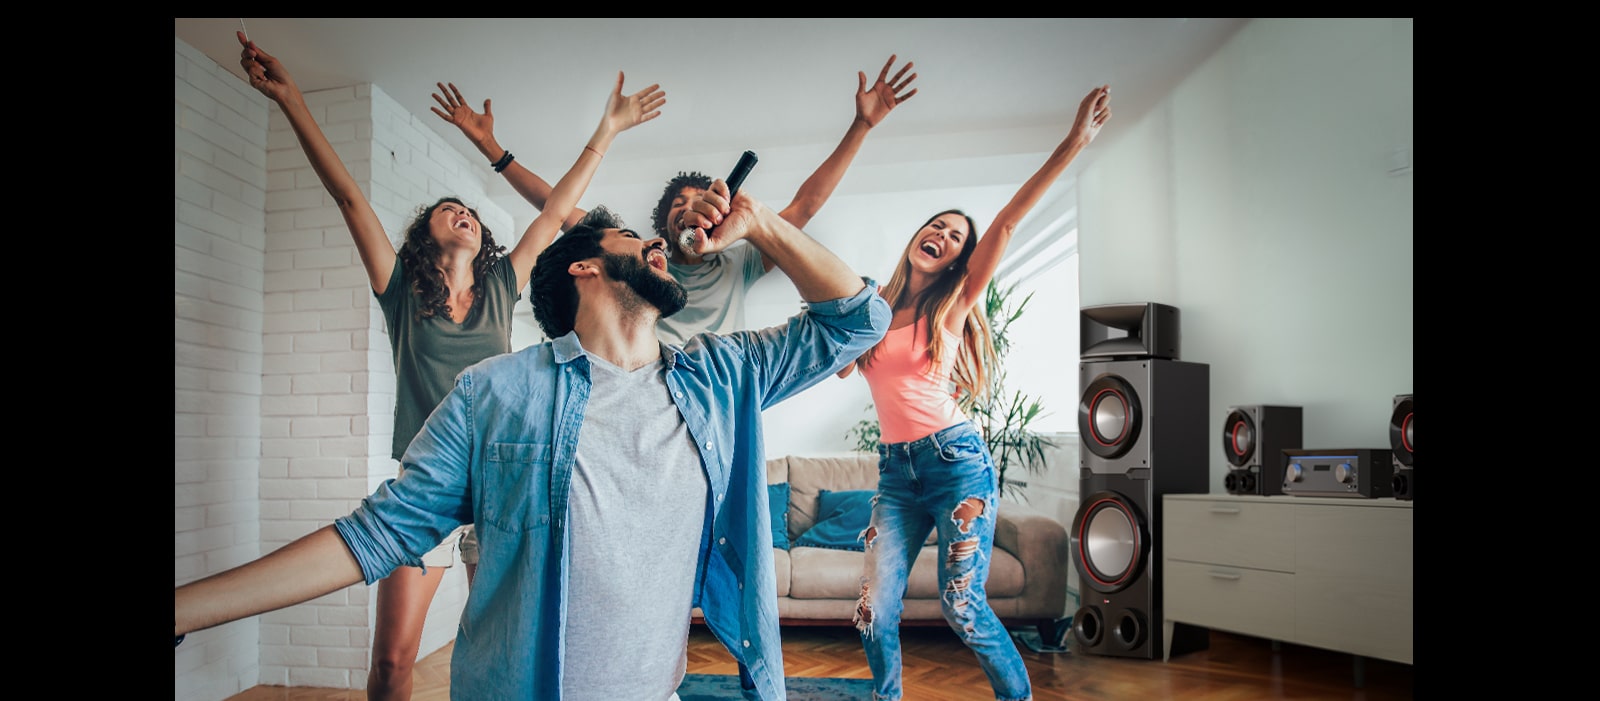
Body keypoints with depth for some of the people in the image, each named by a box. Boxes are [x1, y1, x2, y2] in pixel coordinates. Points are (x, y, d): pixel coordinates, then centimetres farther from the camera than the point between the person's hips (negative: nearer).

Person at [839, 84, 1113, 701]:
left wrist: (1074, 141, -16)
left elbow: (1009, 221, -7)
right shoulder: (874, 311, 11)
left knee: (963, 607, -4)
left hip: (955, 461, -3)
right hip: (896, 470, 3)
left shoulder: (954, 304, 2)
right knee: (875, 610, -1)